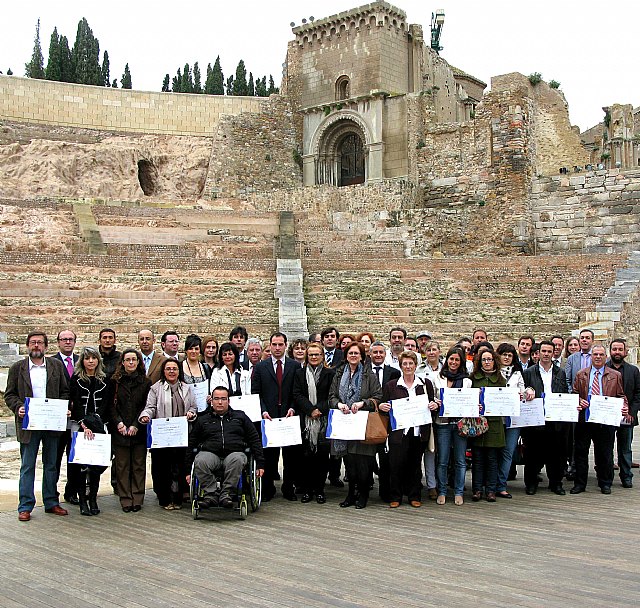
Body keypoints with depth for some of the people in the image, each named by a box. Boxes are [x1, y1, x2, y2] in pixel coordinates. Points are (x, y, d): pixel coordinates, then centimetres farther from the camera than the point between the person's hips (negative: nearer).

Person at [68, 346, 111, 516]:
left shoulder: (104, 380, 10)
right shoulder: (76, 379, 3)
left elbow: (105, 405, 5)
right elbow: (75, 404, -6)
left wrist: (94, 420, -11)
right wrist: (84, 425, -17)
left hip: (98, 424, 2)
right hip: (79, 424, -2)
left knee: (97, 461, -2)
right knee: (81, 461, -7)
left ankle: (93, 499, 6)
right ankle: (82, 500, -1)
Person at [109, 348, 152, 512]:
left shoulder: (145, 382, 6)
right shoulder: (115, 382, 6)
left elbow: (147, 406, 2)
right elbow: (111, 405, 3)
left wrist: (136, 425, -8)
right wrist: (119, 423, -9)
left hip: (139, 430, 0)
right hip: (120, 430, 0)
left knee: (139, 465, 3)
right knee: (122, 466, 2)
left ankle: (137, 499, 10)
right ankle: (125, 499, 8)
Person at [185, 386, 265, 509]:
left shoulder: (240, 417, 23)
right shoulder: (202, 420, 24)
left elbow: (254, 439, 18)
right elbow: (191, 445, 22)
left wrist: (260, 464, 7)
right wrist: (188, 470, 12)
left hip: (234, 452, -1)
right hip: (209, 453, 1)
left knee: (237, 460, -37)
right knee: (200, 461, -34)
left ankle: (227, 493, -29)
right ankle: (210, 494, -25)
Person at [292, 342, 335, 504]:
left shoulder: (330, 373, 7)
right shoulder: (300, 373, 12)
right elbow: (297, 395, 3)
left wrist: (320, 409, -11)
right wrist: (311, 410, -9)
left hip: (324, 420, -1)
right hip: (305, 420, 1)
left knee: (322, 453, -1)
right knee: (306, 455, 0)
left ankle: (319, 490, 8)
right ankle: (307, 489, 9)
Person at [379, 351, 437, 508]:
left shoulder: (426, 384, 10)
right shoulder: (391, 386, 6)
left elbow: (432, 405, 15)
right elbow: (384, 405, 10)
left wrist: (435, 406, -6)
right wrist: (381, 407, -11)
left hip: (419, 432, 1)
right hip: (398, 432, -1)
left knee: (415, 465, 7)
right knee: (396, 464, -4)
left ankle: (414, 496, 20)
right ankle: (395, 497, 10)